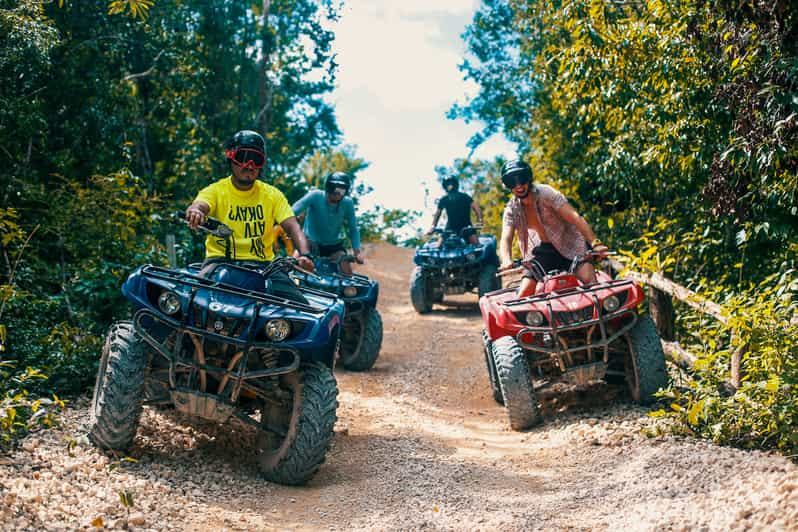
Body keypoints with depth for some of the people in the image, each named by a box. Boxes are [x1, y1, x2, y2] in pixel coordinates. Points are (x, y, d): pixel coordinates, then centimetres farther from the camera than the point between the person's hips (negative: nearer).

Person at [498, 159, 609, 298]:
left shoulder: (546, 193, -20)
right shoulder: (511, 209, -7)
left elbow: (575, 217, -28)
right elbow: (506, 239, -18)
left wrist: (595, 243, -41)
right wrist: (506, 260, -42)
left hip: (569, 243, -3)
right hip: (544, 249, 4)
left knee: (589, 280, -27)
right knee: (523, 294, -7)